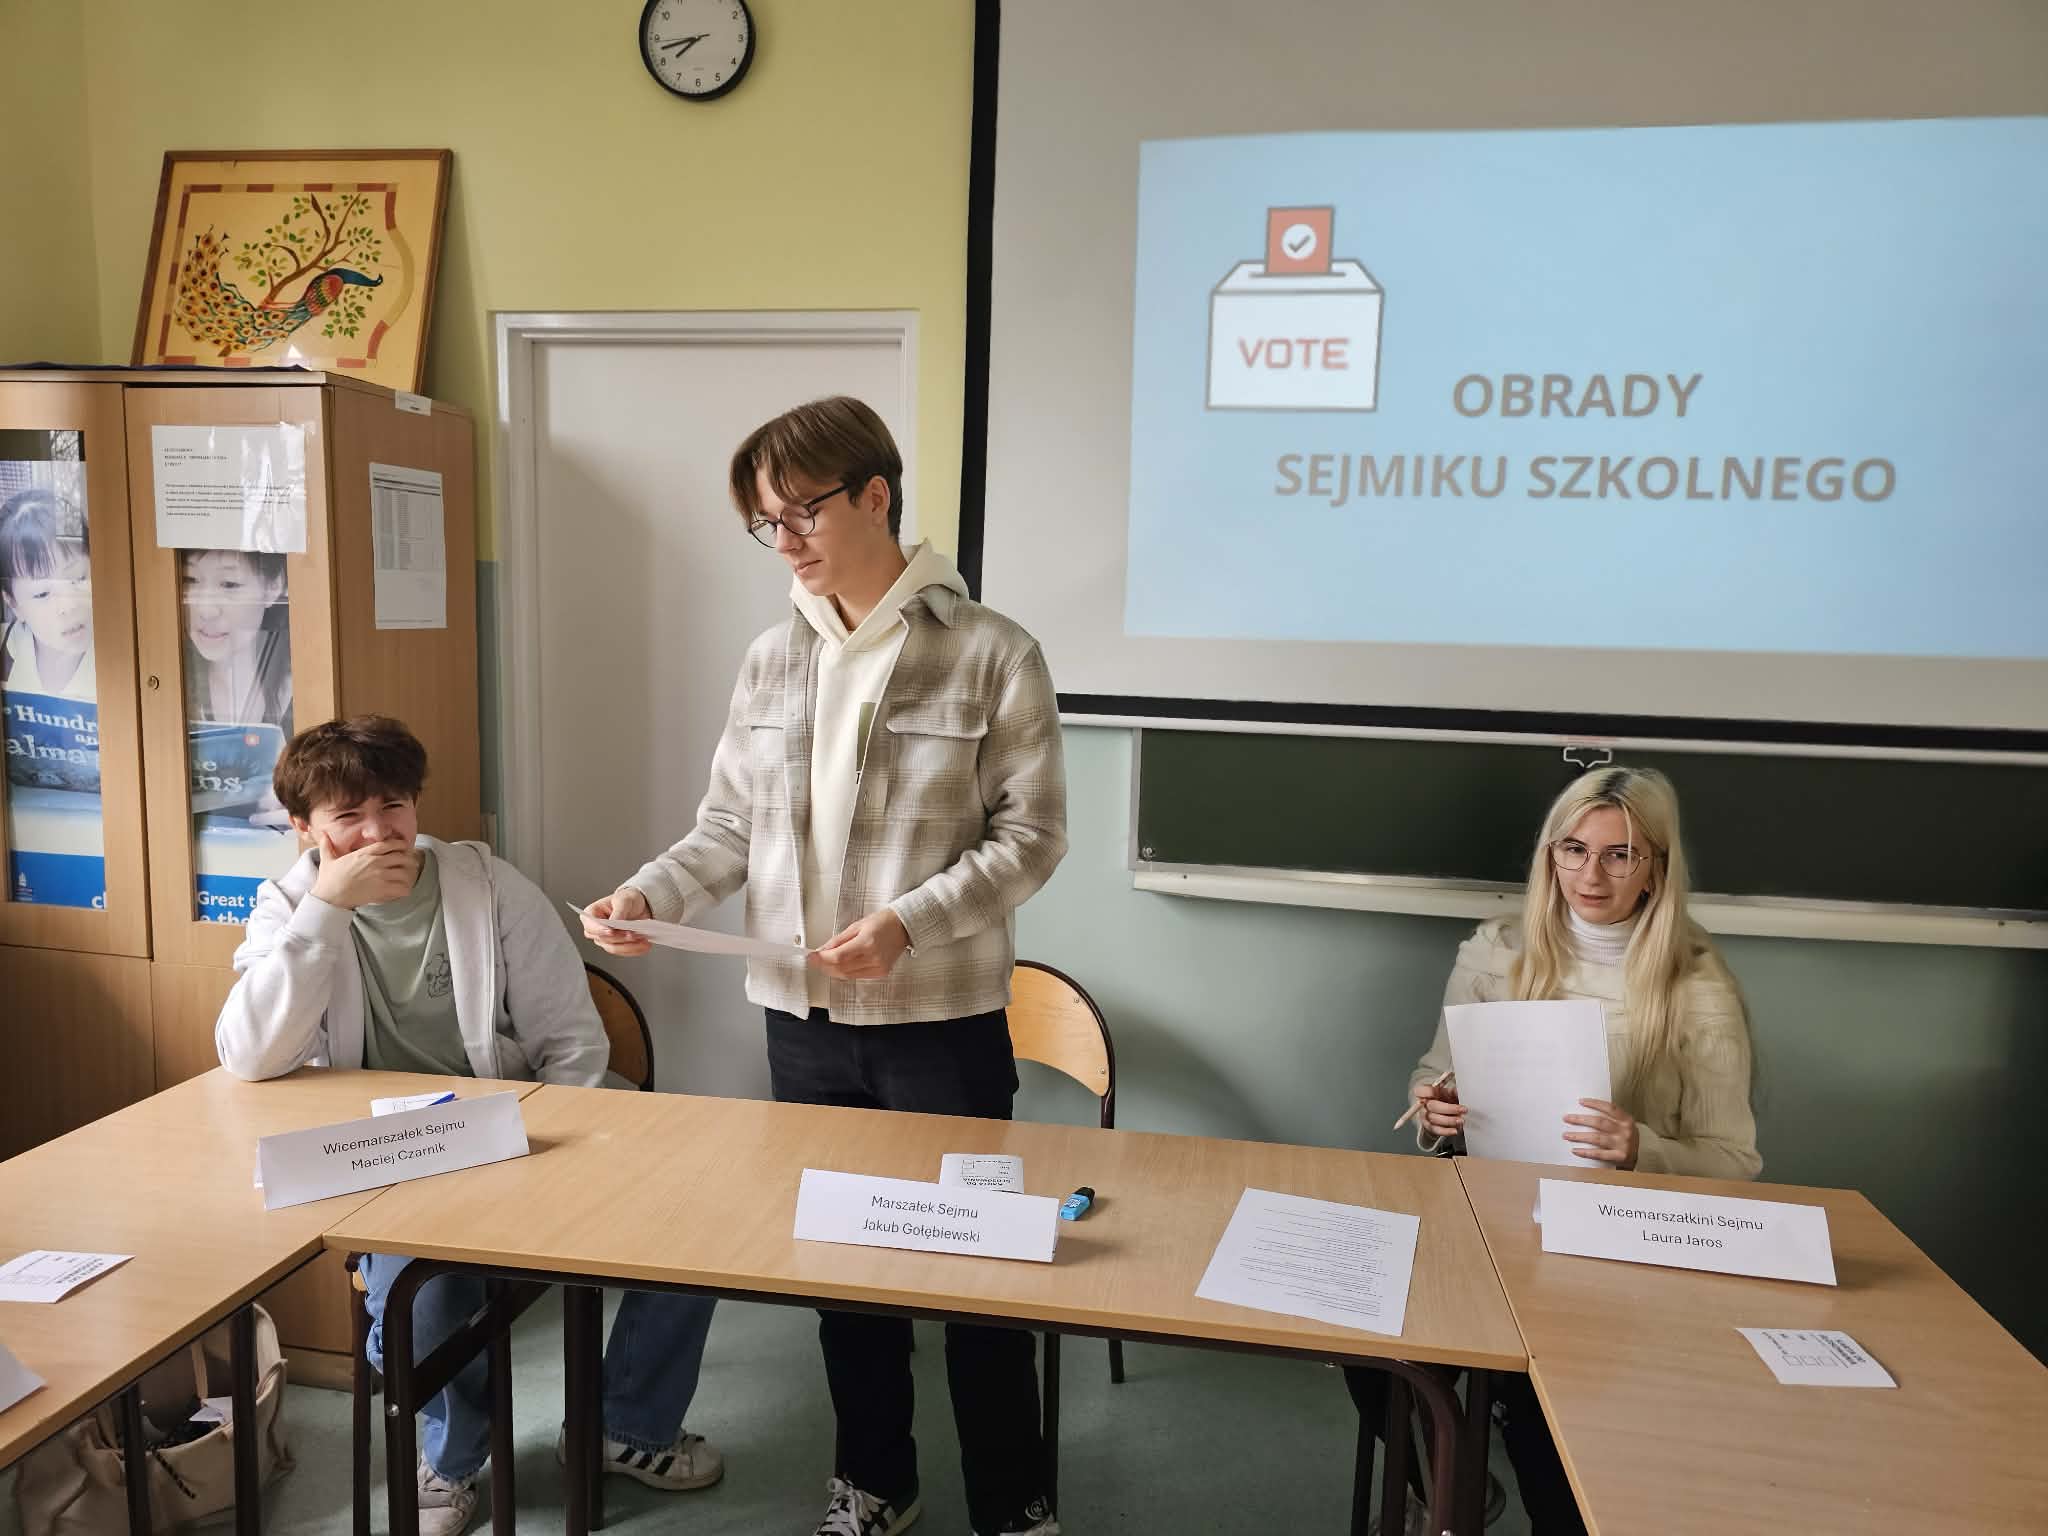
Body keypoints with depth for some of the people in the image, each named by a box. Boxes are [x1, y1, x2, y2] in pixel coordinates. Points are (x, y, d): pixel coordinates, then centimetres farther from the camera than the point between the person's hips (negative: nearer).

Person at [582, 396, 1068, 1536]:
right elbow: (732, 827, 8)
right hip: (802, 1018, 5)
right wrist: (650, 895, -10)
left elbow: (1031, 836, -11)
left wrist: (909, 923, -23)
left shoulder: (992, 654, -10)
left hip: (942, 1021, -5)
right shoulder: (773, 662, 5)